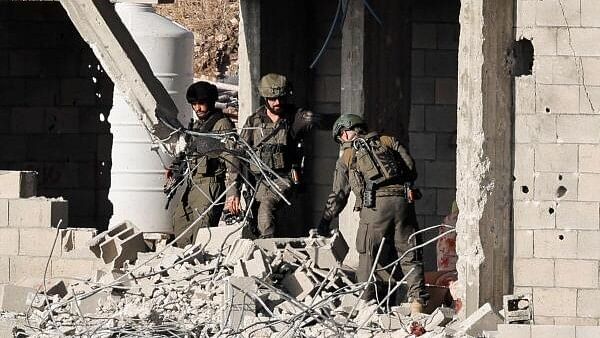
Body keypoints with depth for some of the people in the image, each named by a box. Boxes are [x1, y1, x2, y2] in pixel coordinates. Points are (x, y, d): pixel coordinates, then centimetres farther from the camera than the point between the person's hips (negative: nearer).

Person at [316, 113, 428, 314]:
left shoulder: (347, 157, 18)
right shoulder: (388, 142, 21)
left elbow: (338, 195, 18)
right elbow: (411, 168, 11)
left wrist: (324, 223, 28)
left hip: (375, 205, -2)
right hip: (403, 199, 2)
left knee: (368, 255, 9)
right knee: (409, 255, 6)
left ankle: (366, 302, 5)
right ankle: (417, 301, -2)